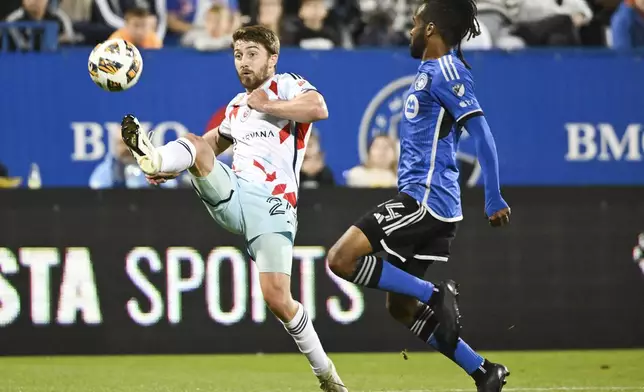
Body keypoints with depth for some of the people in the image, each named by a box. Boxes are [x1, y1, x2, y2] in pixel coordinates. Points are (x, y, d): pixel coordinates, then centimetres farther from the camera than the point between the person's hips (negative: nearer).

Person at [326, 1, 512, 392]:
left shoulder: (446, 71, -11)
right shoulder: (431, 70, 19)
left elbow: (481, 132, -19)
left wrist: (494, 199, -25)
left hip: (425, 199, -10)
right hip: (424, 200, 10)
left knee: (341, 260, -18)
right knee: (401, 306, 11)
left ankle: (436, 295, -13)